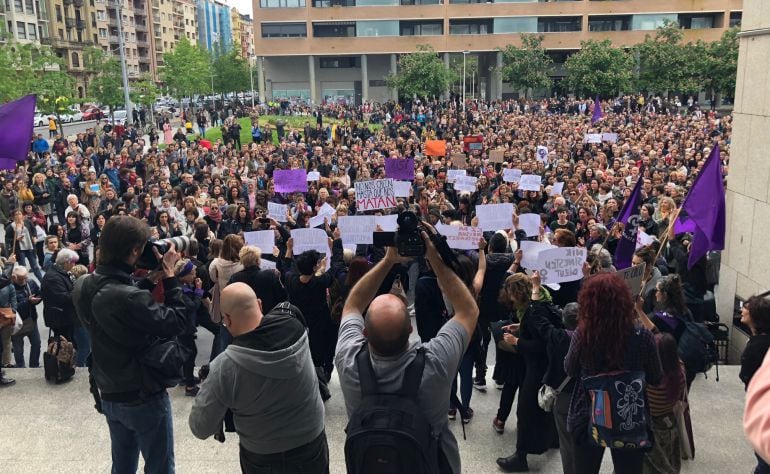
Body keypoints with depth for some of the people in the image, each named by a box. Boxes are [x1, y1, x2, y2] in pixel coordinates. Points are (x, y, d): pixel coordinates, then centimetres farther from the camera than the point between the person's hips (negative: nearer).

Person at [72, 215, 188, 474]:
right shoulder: (128, 298, -32)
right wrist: (169, 275, -17)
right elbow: (177, 323, -23)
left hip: (110, 395, 8)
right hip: (144, 398, -7)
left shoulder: (83, 286, -5)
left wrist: (150, 280, 1)